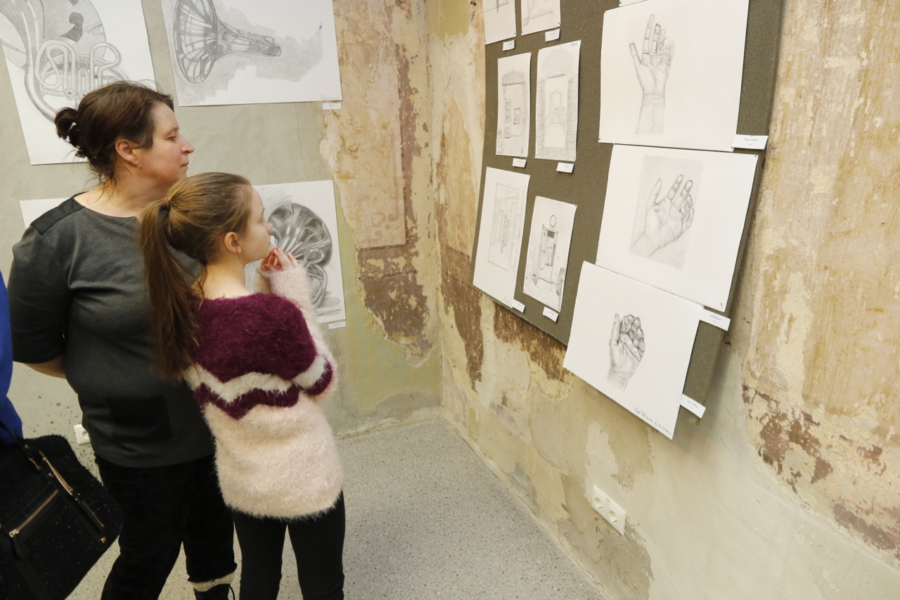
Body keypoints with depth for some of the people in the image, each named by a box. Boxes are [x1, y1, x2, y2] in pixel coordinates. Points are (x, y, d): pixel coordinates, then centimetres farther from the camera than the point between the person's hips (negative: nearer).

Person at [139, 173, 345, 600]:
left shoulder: (184, 308, -11)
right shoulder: (274, 314, -32)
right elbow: (322, 383, -15)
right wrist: (295, 297, -15)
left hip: (240, 478, 6)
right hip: (304, 480, -6)